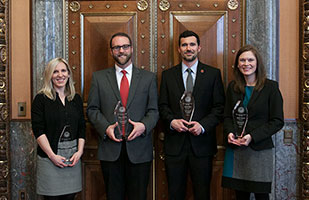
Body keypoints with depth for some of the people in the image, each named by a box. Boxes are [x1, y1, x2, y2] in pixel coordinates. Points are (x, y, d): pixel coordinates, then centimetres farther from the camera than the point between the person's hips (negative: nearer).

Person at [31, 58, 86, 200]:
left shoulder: (76, 99, 11)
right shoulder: (41, 99, -1)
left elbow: (81, 128, 10)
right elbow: (38, 130, -8)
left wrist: (80, 151, -3)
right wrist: (52, 155, -14)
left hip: (73, 156, 4)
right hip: (50, 156, -3)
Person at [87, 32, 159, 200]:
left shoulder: (148, 77, 7)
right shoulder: (99, 77, 7)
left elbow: (153, 110, 5)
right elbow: (92, 109, 5)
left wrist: (144, 125, -14)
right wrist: (105, 127, -11)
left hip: (139, 149, 0)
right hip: (110, 149, 0)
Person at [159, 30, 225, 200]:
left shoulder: (213, 74, 4)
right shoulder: (168, 75, 9)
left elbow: (219, 107, 1)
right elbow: (163, 106, 7)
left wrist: (203, 125, -14)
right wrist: (172, 121, -12)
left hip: (202, 143, -1)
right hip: (174, 143, 1)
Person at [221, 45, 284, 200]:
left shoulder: (271, 87, -3)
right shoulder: (233, 87, 10)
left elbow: (277, 121, -5)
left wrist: (252, 136, -15)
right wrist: (229, 133, -7)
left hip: (259, 150, -3)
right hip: (235, 149, 3)